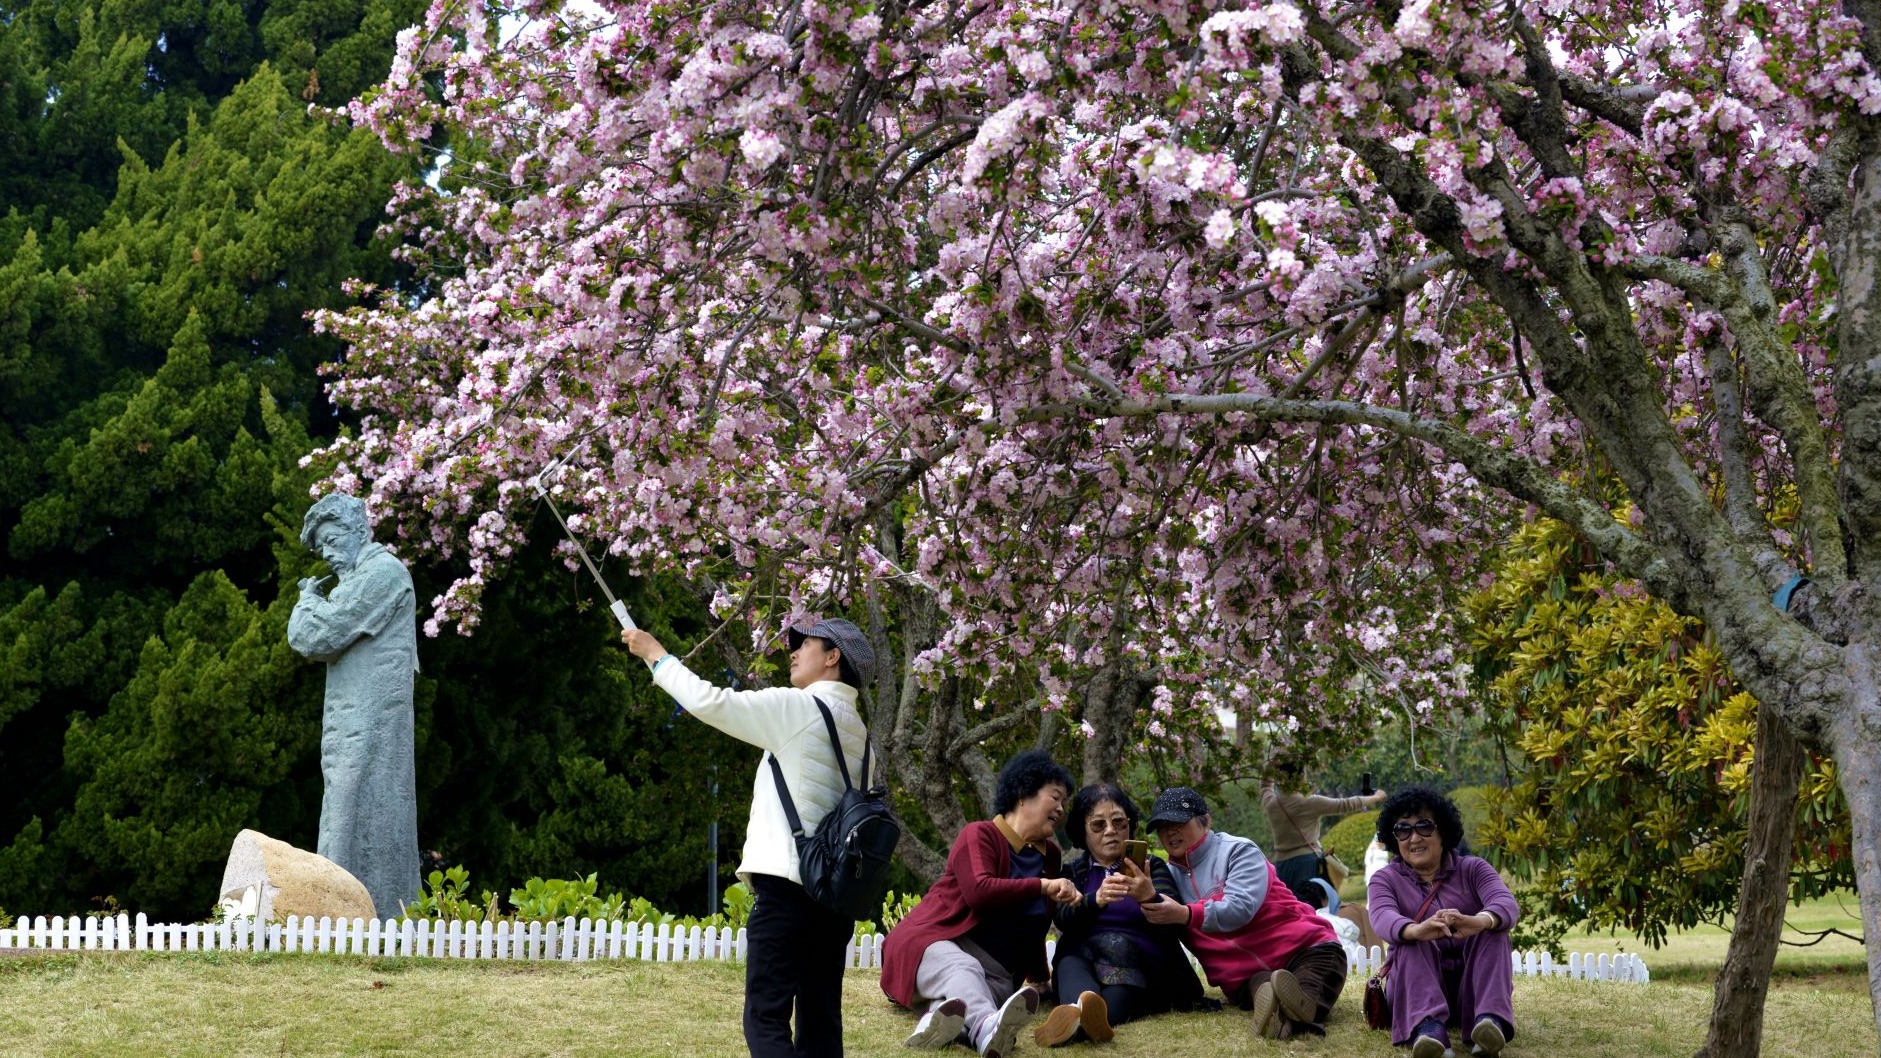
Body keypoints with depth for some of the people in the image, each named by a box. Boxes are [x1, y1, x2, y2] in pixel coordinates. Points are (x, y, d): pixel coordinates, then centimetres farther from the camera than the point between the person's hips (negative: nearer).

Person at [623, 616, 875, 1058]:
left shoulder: (798, 707, -6)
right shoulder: (858, 731, 18)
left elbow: (709, 702, -9)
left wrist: (656, 655, 4)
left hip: (788, 886, -8)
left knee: (766, 1019, -9)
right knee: (820, 1022, 7)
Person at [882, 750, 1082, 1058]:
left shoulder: (1051, 855, 17)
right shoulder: (980, 835, -5)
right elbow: (979, 891, -23)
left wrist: (1037, 976, 27)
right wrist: (1043, 886, -18)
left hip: (992, 964, 5)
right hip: (935, 941, -5)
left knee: (994, 987, -35)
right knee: (963, 970, -42)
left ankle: (939, 1020, -70)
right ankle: (986, 1028, -77)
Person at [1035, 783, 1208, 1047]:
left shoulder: (1152, 867, 16)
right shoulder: (1073, 873, 19)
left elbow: (1174, 926, -2)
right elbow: (1062, 919, -4)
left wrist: (1150, 897, -24)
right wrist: (1096, 900, -26)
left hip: (1145, 969, -1)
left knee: (1115, 944, -34)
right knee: (1072, 956, -32)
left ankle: (1080, 1019, -65)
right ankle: (1081, 1006, -67)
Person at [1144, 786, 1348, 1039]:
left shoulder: (1238, 850, -3)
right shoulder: (1170, 875, 13)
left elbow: (1240, 908, -19)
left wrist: (1185, 914, -31)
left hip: (1298, 945, -2)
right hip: (1243, 974, 2)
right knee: (1261, 989, -33)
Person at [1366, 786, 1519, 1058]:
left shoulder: (1472, 869, 5)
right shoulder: (1385, 880, 3)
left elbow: (1506, 903, -18)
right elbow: (1383, 918, -21)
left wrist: (1479, 921, -45)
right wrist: (1415, 930, -48)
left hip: (1471, 982, 1)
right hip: (1416, 985, -1)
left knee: (1492, 929, -24)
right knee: (1411, 940, -30)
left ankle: (1490, 1019, -47)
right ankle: (1428, 1026, -57)